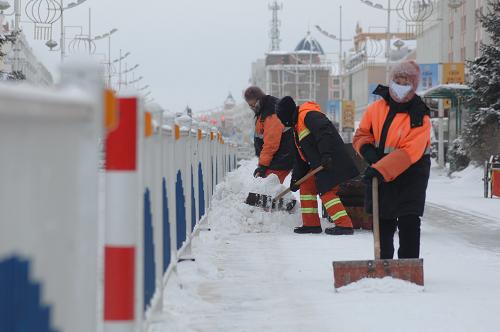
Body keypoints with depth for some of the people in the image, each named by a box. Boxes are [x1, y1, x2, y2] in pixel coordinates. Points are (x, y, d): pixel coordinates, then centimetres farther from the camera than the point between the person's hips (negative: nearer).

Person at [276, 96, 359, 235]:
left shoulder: (309, 115, -10)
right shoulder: (297, 126, 24)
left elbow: (325, 131, -26)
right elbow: (300, 156, 25)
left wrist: (326, 154, -34)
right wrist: (296, 178, 20)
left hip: (331, 162, -11)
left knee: (327, 192, -15)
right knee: (306, 186, 15)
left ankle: (344, 225, -18)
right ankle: (311, 224, 18)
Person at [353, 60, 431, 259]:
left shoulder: (419, 117, -16)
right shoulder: (377, 108, 0)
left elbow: (409, 153, -24)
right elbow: (362, 134, 11)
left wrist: (380, 170, -32)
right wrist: (367, 149, -12)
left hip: (411, 172, -5)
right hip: (380, 175, 5)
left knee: (409, 221, -13)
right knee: (383, 223, 12)